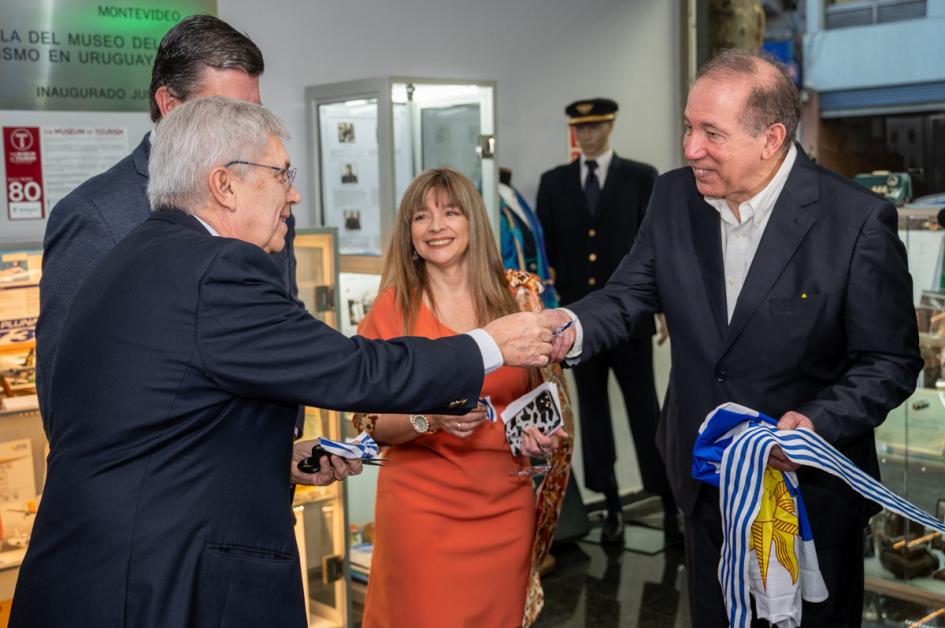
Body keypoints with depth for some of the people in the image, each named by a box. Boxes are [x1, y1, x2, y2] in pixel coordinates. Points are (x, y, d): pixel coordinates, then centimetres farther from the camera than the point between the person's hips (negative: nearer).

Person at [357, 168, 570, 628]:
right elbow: (370, 422, -3)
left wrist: (543, 434, -7)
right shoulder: (393, 307, -3)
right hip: (422, 505, -2)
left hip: (506, 504, 2)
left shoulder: (515, 298, 2)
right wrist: (428, 418, -22)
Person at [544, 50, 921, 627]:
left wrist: (818, 423, -30)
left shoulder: (858, 222, -21)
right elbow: (630, 294, -4)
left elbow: (891, 361, -14)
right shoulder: (675, 196, -7)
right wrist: (575, 328, -26)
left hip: (811, 494, -4)